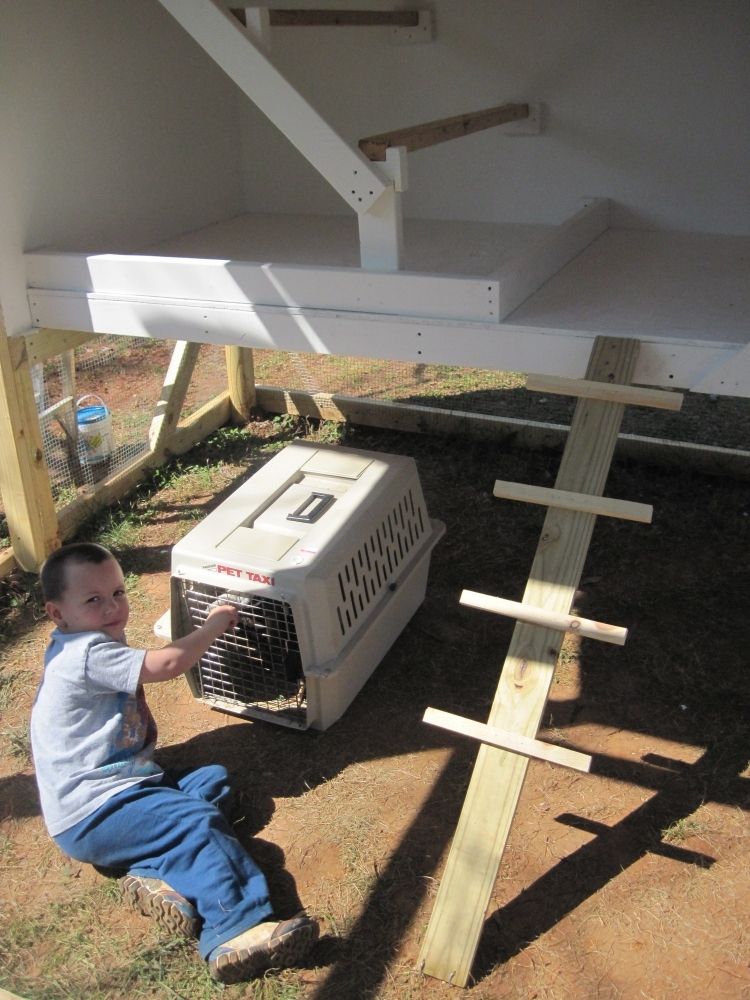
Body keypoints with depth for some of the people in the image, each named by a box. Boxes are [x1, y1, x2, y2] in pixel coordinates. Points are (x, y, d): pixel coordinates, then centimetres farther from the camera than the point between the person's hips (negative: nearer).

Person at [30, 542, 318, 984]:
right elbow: (166, 664, -27)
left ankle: (157, 875, -15)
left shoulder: (91, 644, 12)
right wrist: (214, 624, -13)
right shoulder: (87, 653, -22)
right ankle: (237, 934, -33)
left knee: (214, 780, 2)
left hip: (120, 783, 10)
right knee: (199, 822, -23)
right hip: (93, 815, -10)